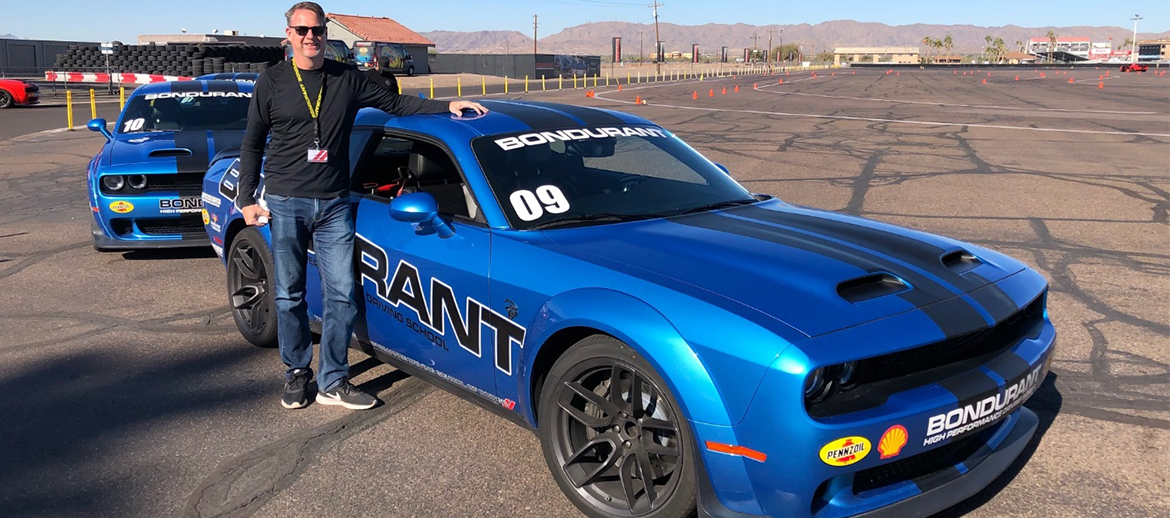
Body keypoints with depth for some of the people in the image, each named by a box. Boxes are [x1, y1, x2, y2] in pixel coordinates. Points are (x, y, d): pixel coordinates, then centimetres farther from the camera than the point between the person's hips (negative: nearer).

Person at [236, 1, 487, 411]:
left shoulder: (347, 79, 6)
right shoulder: (272, 82, 3)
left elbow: (394, 103, 14)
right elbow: (252, 143, 8)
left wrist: (448, 106, 2)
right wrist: (247, 199, 1)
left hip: (333, 206, 1)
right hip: (286, 204, -1)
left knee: (341, 295, -3)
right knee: (289, 296, 5)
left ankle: (333, 383, 8)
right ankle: (297, 374, 22)